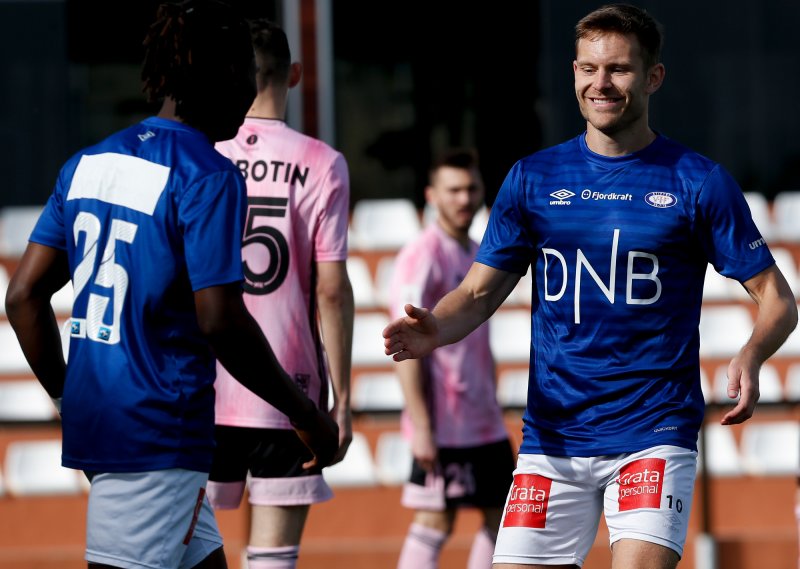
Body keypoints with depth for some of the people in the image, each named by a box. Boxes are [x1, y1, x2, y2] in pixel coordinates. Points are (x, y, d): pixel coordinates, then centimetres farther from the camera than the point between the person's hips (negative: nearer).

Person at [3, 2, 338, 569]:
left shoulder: (87, 163, 10)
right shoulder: (209, 176, -12)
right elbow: (220, 320, -18)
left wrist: (66, 395, 21)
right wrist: (307, 414, -7)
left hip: (90, 416, 8)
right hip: (158, 432, -8)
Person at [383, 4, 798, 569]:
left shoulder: (699, 182, 1)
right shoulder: (533, 178, 9)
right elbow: (478, 293, 11)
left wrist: (750, 357, -19)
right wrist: (436, 329, -12)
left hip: (653, 435, -3)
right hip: (552, 435, 3)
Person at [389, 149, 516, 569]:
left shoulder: (479, 256, 15)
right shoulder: (422, 256, -11)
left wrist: (492, 407, 17)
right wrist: (420, 427, -21)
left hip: (485, 425, 9)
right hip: (443, 425, -9)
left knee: (502, 518, 8)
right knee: (435, 523, -6)